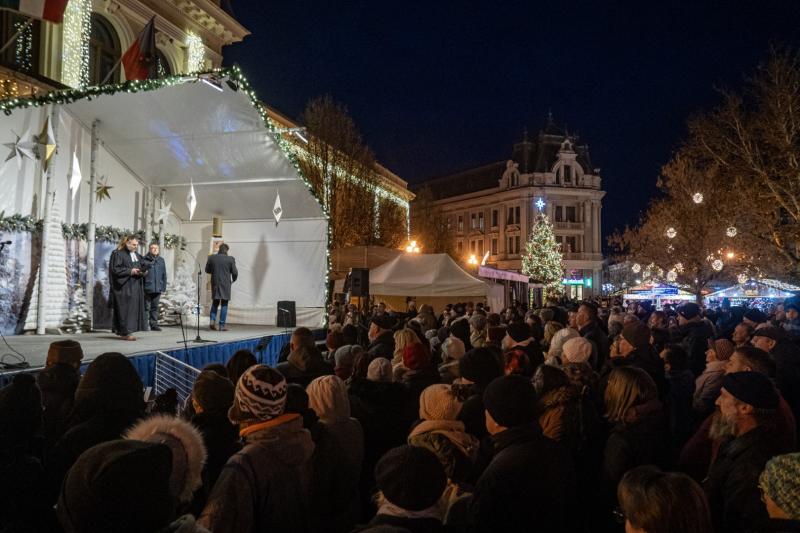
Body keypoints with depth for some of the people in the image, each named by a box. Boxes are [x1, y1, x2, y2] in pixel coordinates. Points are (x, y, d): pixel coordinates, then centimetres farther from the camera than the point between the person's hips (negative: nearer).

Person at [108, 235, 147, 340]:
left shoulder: (136, 254, 15)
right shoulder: (118, 253, -6)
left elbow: (143, 266, 20)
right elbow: (115, 269, -12)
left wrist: (143, 271, -2)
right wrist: (130, 271, -18)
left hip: (135, 287, 8)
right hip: (124, 287, -7)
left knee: (135, 308, 5)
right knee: (125, 309, -8)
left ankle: (124, 331, 13)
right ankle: (125, 332, -5)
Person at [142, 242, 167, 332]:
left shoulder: (161, 260, 10)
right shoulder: (144, 260, -3)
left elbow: (164, 275, 13)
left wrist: (164, 286, 7)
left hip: (158, 289, 4)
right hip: (147, 288, -4)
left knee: (155, 307, 9)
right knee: (146, 307, 1)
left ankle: (154, 324, 14)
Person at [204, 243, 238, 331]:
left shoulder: (211, 258, -1)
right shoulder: (230, 259, -8)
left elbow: (207, 270, 8)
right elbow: (235, 273, -5)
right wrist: (233, 280, 15)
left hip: (215, 284, 3)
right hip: (226, 284, -3)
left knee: (215, 303, 18)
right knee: (224, 304, 5)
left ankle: (212, 320, 1)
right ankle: (222, 325, 4)